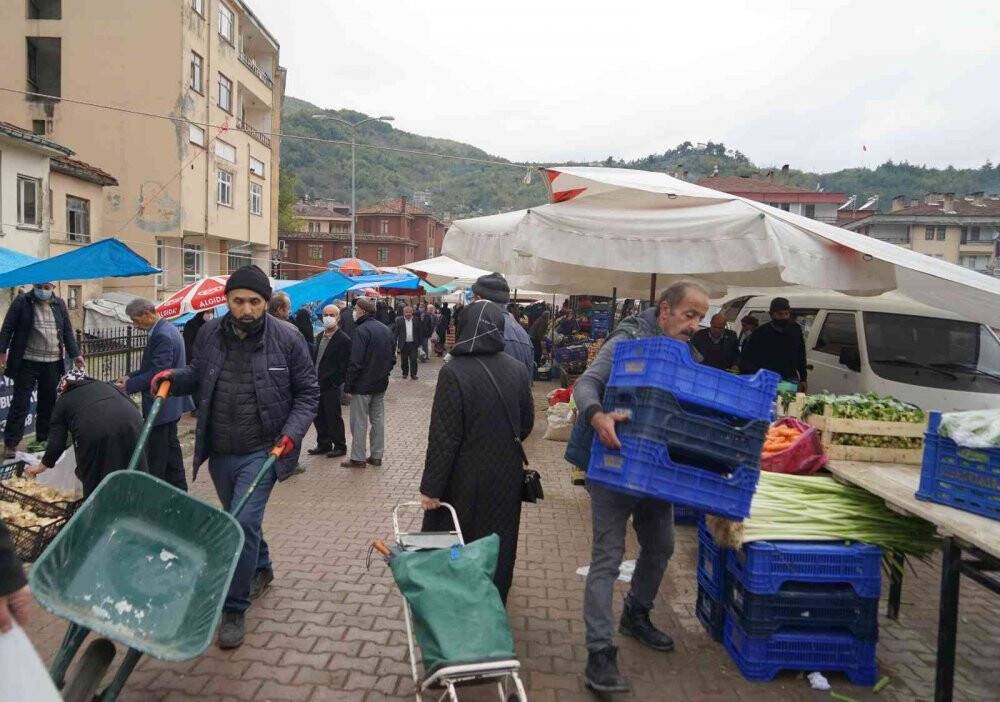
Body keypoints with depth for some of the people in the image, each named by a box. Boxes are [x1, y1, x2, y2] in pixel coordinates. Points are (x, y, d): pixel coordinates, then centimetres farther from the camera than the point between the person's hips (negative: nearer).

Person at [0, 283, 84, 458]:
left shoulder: (59, 304, 9)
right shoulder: (22, 301, -1)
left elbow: (67, 331, 13)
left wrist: (75, 354, 7)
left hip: (53, 363, 3)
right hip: (27, 362, -3)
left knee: (48, 403, 9)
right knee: (20, 403, -2)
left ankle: (43, 439, 21)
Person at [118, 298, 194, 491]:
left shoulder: (162, 336, -21)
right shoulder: (168, 329, 11)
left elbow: (157, 373, -25)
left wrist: (129, 386, -17)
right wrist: (131, 377, 7)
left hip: (162, 405, -11)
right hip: (171, 403, 11)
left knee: (156, 455, -2)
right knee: (171, 446, 20)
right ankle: (178, 489, 30)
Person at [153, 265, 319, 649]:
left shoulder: (287, 337, -10)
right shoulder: (210, 333, 0)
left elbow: (308, 391, -4)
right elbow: (197, 375, 16)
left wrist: (293, 431, -17)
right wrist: (173, 376, -5)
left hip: (261, 450, -5)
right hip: (219, 451, 5)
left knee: (245, 522, -12)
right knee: (238, 520, 21)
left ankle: (234, 609, 4)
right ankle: (261, 569, 48)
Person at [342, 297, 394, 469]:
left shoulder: (361, 330, -17)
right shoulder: (386, 329, 9)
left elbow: (355, 362, -20)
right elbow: (392, 358, 16)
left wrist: (348, 385, -14)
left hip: (363, 385, -8)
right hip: (381, 384, 8)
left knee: (359, 422, 1)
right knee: (378, 420, 12)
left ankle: (358, 458, 7)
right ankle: (377, 456, 19)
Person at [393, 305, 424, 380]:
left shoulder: (416, 321, 2)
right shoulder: (399, 320, -1)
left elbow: (420, 333, 5)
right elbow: (395, 333, -1)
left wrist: (420, 344, 2)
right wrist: (396, 344, -6)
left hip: (413, 344, 0)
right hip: (403, 344, 0)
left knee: (413, 360, -2)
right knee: (404, 360, 9)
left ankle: (413, 374, 9)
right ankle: (405, 373, 24)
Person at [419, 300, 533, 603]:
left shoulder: (454, 372, -19)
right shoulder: (518, 369, -5)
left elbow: (444, 437, -18)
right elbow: (527, 423, 6)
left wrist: (431, 487, -11)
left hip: (467, 481, -4)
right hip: (507, 478, 4)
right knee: (498, 549, 18)